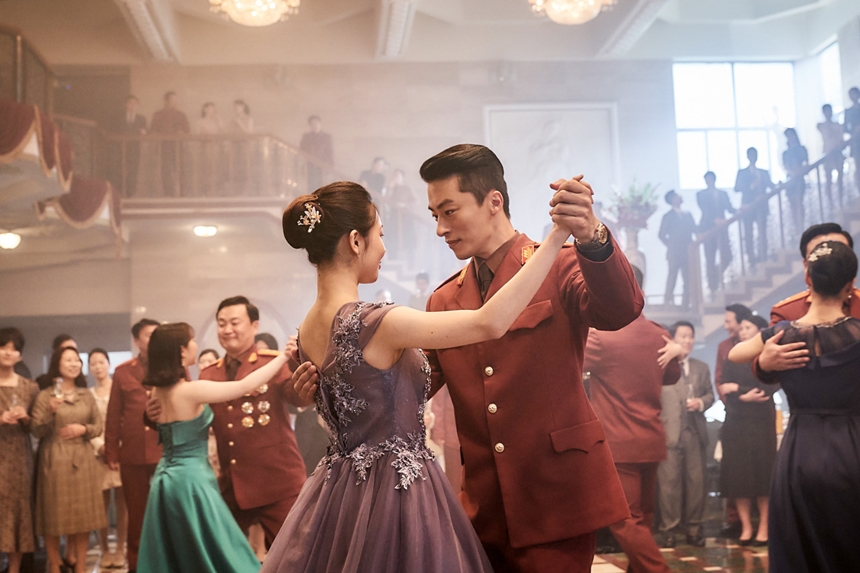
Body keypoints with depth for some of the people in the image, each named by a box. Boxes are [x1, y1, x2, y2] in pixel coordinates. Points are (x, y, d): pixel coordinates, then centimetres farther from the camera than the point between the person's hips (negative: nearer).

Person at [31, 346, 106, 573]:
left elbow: (99, 425, 11)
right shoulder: (45, 396, -2)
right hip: (54, 461, -3)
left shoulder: (87, 395, 9)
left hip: (82, 460, 3)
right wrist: (51, 412, -21)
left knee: (83, 515, 5)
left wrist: (83, 429, -8)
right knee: (53, 517, 0)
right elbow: (36, 431, -6)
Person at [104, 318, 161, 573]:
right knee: (136, 513, 9)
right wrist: (111, 453, 5)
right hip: (132, 454, 1)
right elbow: (113, 415, 8)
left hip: (167, 452, -1)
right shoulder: (122, 372, 8)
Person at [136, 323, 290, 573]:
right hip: (191, 479, -8)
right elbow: (245, 386, -20)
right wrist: (282, 357, -12)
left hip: (166, 478, 8)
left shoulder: (158, 391, 5)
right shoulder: (191, 390, -19)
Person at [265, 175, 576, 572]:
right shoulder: (374, 324, -23)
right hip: (394, 492, -8)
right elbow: (491, 322, -25)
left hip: (341, 490, 9)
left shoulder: (308, 330, 3)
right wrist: (557, 236, -22)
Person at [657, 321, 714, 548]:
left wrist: (701, 402, -5)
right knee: (669, 481, -3)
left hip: (695, 433, 4)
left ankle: (693, 528, 11)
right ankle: (668, 529, 3)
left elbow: (709, 394, 18)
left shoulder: (701, 368, 18)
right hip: (669, 433, -3)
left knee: (696, 481, 3)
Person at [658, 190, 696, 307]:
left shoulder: (687, 214, 15)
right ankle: (667, 302, -3)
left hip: (688, 252, 4)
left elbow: (694, 229, 13)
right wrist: (669, 245, 0)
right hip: (674, 252, -4)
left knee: (688, 279, 0)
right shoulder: (668, 217, 4)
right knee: (672, 276, -6)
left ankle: (685, 304, 4)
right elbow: (661, 234, 3)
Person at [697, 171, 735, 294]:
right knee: (710, 260, -5)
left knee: (726, 258, -5)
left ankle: (715, 277, 22)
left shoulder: (723, 194, 19)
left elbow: (730, 209, 10)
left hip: (721, 228, 3)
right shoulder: (701, 195, 7)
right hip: (708, 229, -3)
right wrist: (715, 220, -22)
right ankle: (713, 288, 2)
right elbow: (705, 210, -7)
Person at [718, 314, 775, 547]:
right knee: (738, 474, -2)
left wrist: (738, 388, -7)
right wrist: (744, 398, -15)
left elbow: (770, 388, -11)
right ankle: (745, 527, 3)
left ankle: (763, 528, 4)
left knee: (762, 473, -2)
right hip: (736, 423, 3)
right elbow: (725, 391, 2)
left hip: (761, 423, -3)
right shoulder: (733, 360, 12)